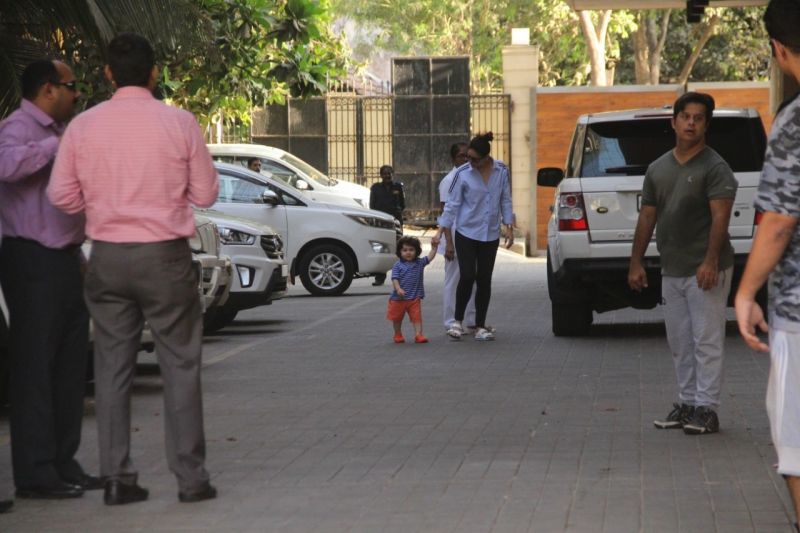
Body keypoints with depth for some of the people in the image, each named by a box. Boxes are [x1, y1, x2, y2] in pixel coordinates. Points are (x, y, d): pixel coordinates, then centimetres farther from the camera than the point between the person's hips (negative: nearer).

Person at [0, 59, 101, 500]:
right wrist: (58, 144, -26)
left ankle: (64, 463, 19)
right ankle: (35, 472, -4)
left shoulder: (56, 132, 19)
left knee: (70, 366, 12)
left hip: (64, 259, 9)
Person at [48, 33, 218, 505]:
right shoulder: (179, 123, -5)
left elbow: (62, 196, 0)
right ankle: (191, 477, 5)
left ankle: (117, 479, 8)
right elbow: (206, 194, 0)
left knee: (112, 367, 8)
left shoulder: (83, 126, 0)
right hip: (165, 256, -2)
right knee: (180, 365, 5)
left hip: (107, 257, 2)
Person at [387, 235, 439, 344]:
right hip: (399, 298, -1)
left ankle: (418, 335, -8)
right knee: (397, 318, 13)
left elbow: (430, 257, 2)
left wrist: (434, 247, -9)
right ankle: (398, 335, 30)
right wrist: (398, 289, -29)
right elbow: (395, 278, -14)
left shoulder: (419, 263, 5)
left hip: (414, 298, 1)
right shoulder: (398, 265, -7)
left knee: (417, 317, -7)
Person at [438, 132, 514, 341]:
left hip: (490, 235, 3)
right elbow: (451, 206, -4)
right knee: (467, 277, -12)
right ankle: (457, 321, 5)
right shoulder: (462, 174, -9)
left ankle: (480, 326, 11)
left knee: (484, 280, 4)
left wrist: (508, 227, 0)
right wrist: (448, 241, -4)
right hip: (466, 233, -3)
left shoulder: (501, 171, -2)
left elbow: (505, 201, 9)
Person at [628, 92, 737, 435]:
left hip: (706, 271, -7)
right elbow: (647, 217, 15)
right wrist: (636, 262, 10)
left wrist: (710, 262, -28)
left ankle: (706, 410, -2)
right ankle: (687, 404, 21)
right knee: (680, 343, 12)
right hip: (671, 271, 7)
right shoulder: (658, 169, 12)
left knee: (706, 342, -5)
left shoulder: (715, 168, -8)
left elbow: (720, 217, -18)